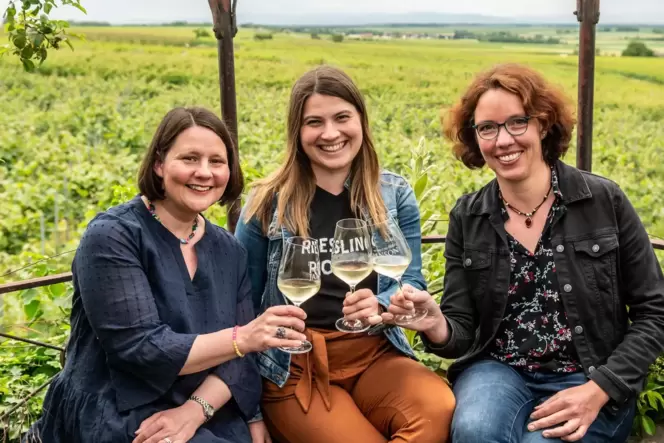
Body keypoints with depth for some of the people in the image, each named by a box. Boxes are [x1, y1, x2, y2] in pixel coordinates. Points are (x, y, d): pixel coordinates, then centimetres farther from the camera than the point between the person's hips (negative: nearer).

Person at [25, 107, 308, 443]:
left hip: (208, 415, 5)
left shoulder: (229, 250, 6)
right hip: (116, 416, -5)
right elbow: (137, 347, -19)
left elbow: (236, 356, 1)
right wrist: (243, 338, -26)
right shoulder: (112, 235, -11)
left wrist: (195, 410, -18)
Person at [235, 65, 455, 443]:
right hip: (293, 365, -2)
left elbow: (412, 282, 5)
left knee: (441, 410, -29)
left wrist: (379, 306, -18)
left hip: (374, 354, 2)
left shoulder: (395, 194, 7)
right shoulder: (269, 202, 2)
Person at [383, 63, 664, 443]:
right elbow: (463, 332, 2)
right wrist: (436, 326, -22)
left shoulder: (605, 201, -5)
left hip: (588, 380, -1)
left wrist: (599, 390, -13)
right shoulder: (467, 217, 2)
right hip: (499, 371, 1)